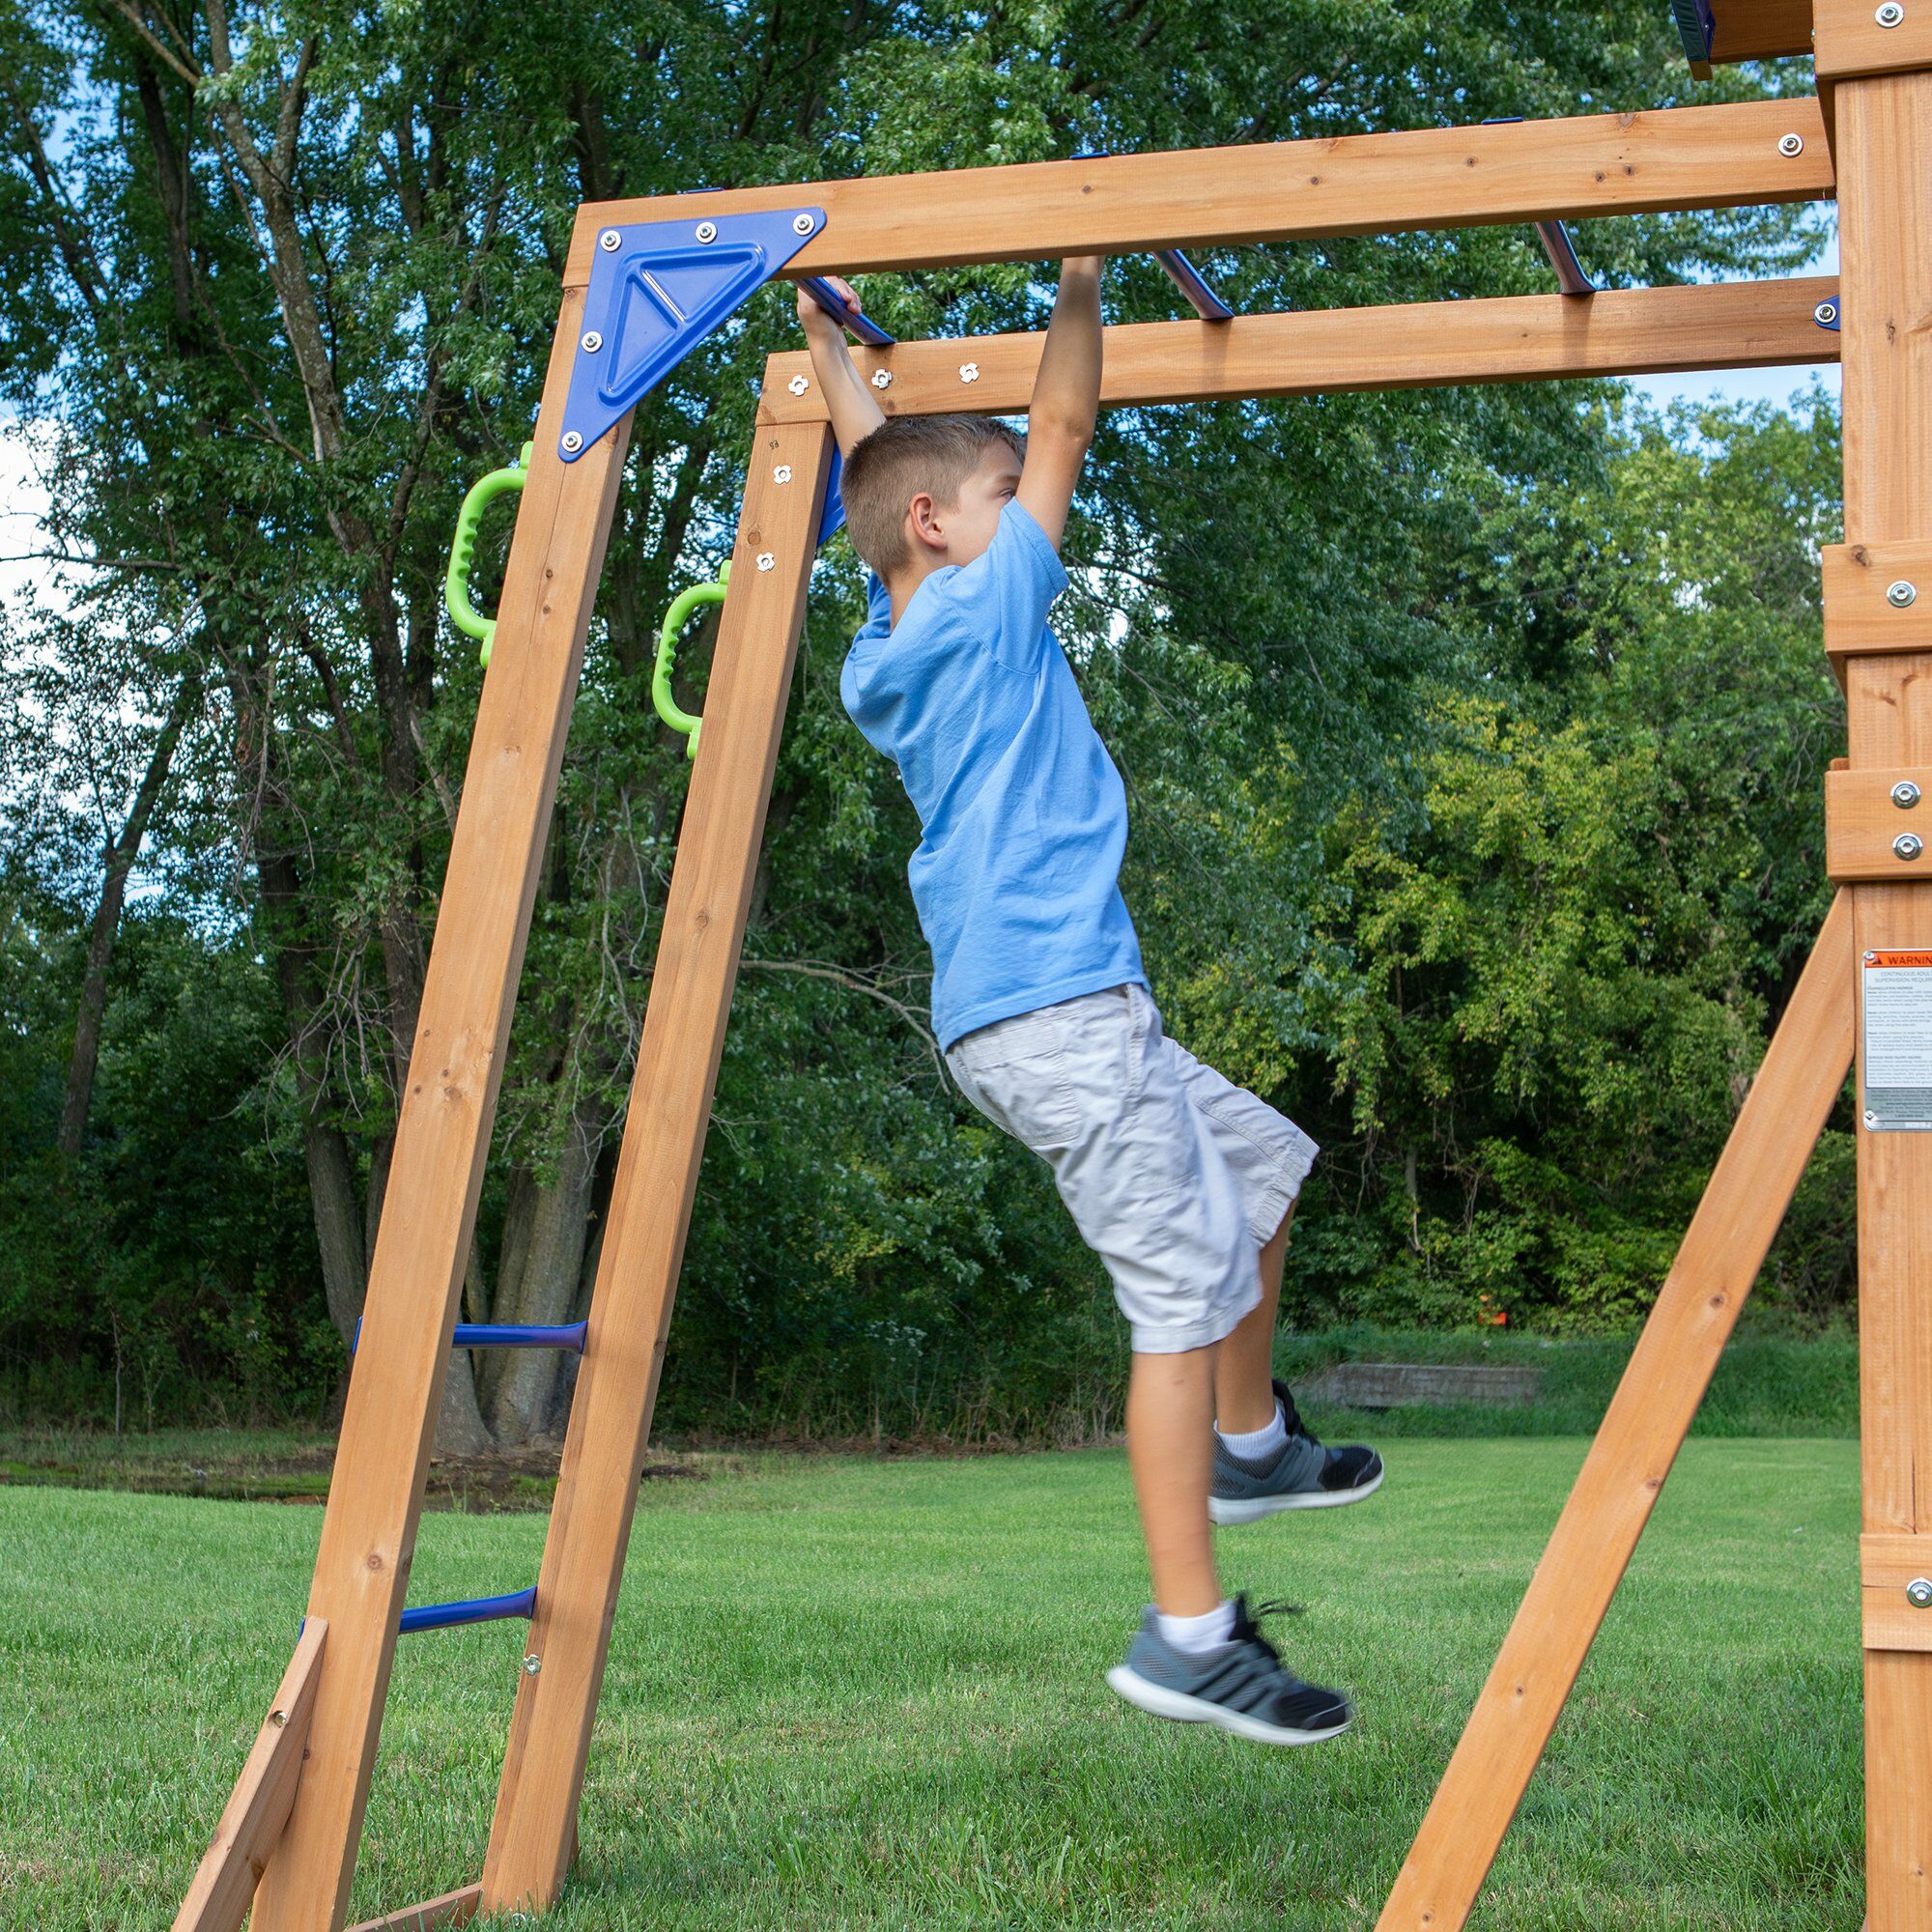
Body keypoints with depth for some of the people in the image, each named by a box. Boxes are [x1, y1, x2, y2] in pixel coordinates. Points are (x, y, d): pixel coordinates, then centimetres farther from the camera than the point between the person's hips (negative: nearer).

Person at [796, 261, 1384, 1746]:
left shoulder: (890, 657, 15)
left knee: (1263, 1164, 23)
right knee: (1188, 1286, -10)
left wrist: (827, 343, 37)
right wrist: (1080, 285, 9)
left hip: (1038, 1010, 10)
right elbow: (1061, 432, 0)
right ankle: (1189, 1634, -8)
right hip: (1058, 1008, -10)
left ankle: (1249, 1443, 31)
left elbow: (884, 461, 28)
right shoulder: (984, 611, -7)